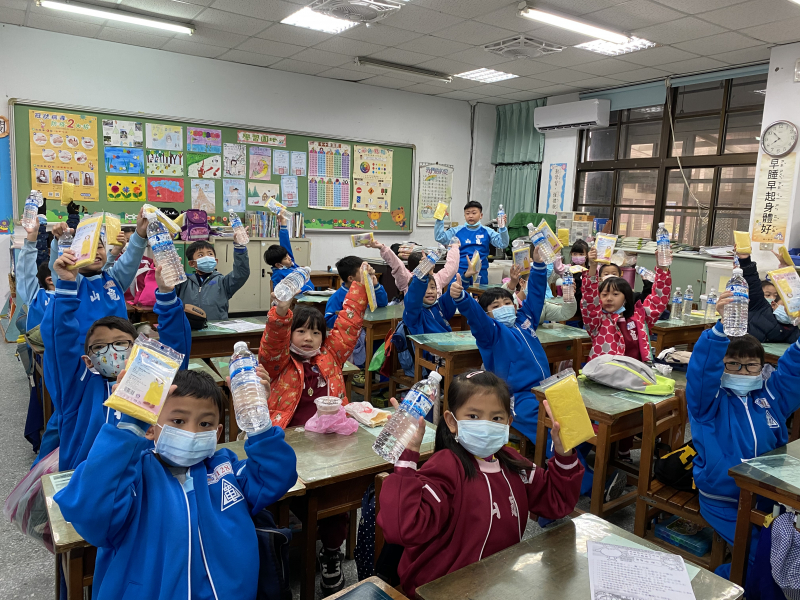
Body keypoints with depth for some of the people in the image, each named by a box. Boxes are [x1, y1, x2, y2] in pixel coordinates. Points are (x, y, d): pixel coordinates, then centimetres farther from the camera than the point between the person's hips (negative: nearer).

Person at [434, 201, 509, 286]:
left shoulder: (487, 232, 4)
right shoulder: (457, 231, 4)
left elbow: (503, 243, -2)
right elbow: (440, 238, -1)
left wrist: (502, 227, -17)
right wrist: (439, 220, -10)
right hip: (460, 271, 0)